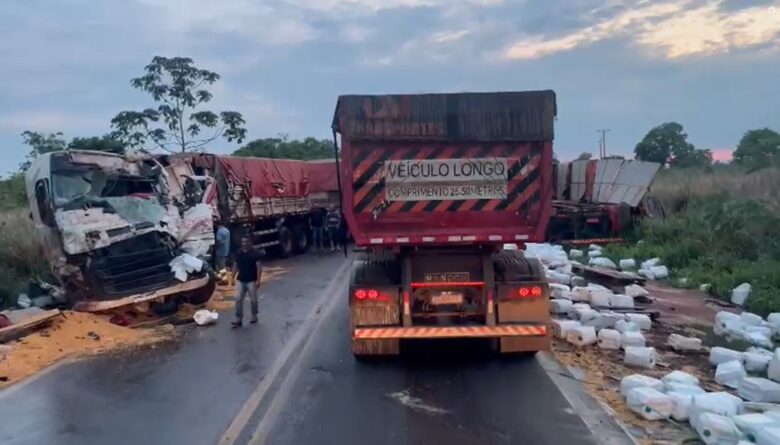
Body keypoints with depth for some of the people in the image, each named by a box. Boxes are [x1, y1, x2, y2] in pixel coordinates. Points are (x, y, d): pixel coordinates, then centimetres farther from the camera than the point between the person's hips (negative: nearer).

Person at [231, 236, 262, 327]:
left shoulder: (255, 253, -9)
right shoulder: (238, 253, 6)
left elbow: (259, 267, -12)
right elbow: (235, 266, 14)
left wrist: (258, 280, -17)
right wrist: (233, 278, 10)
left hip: (251, 281, -4)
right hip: (240, 280, 4)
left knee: (253, 300, 7)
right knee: (238, 299, -2)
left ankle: (254, 316, 25)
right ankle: (238, 319, 2)